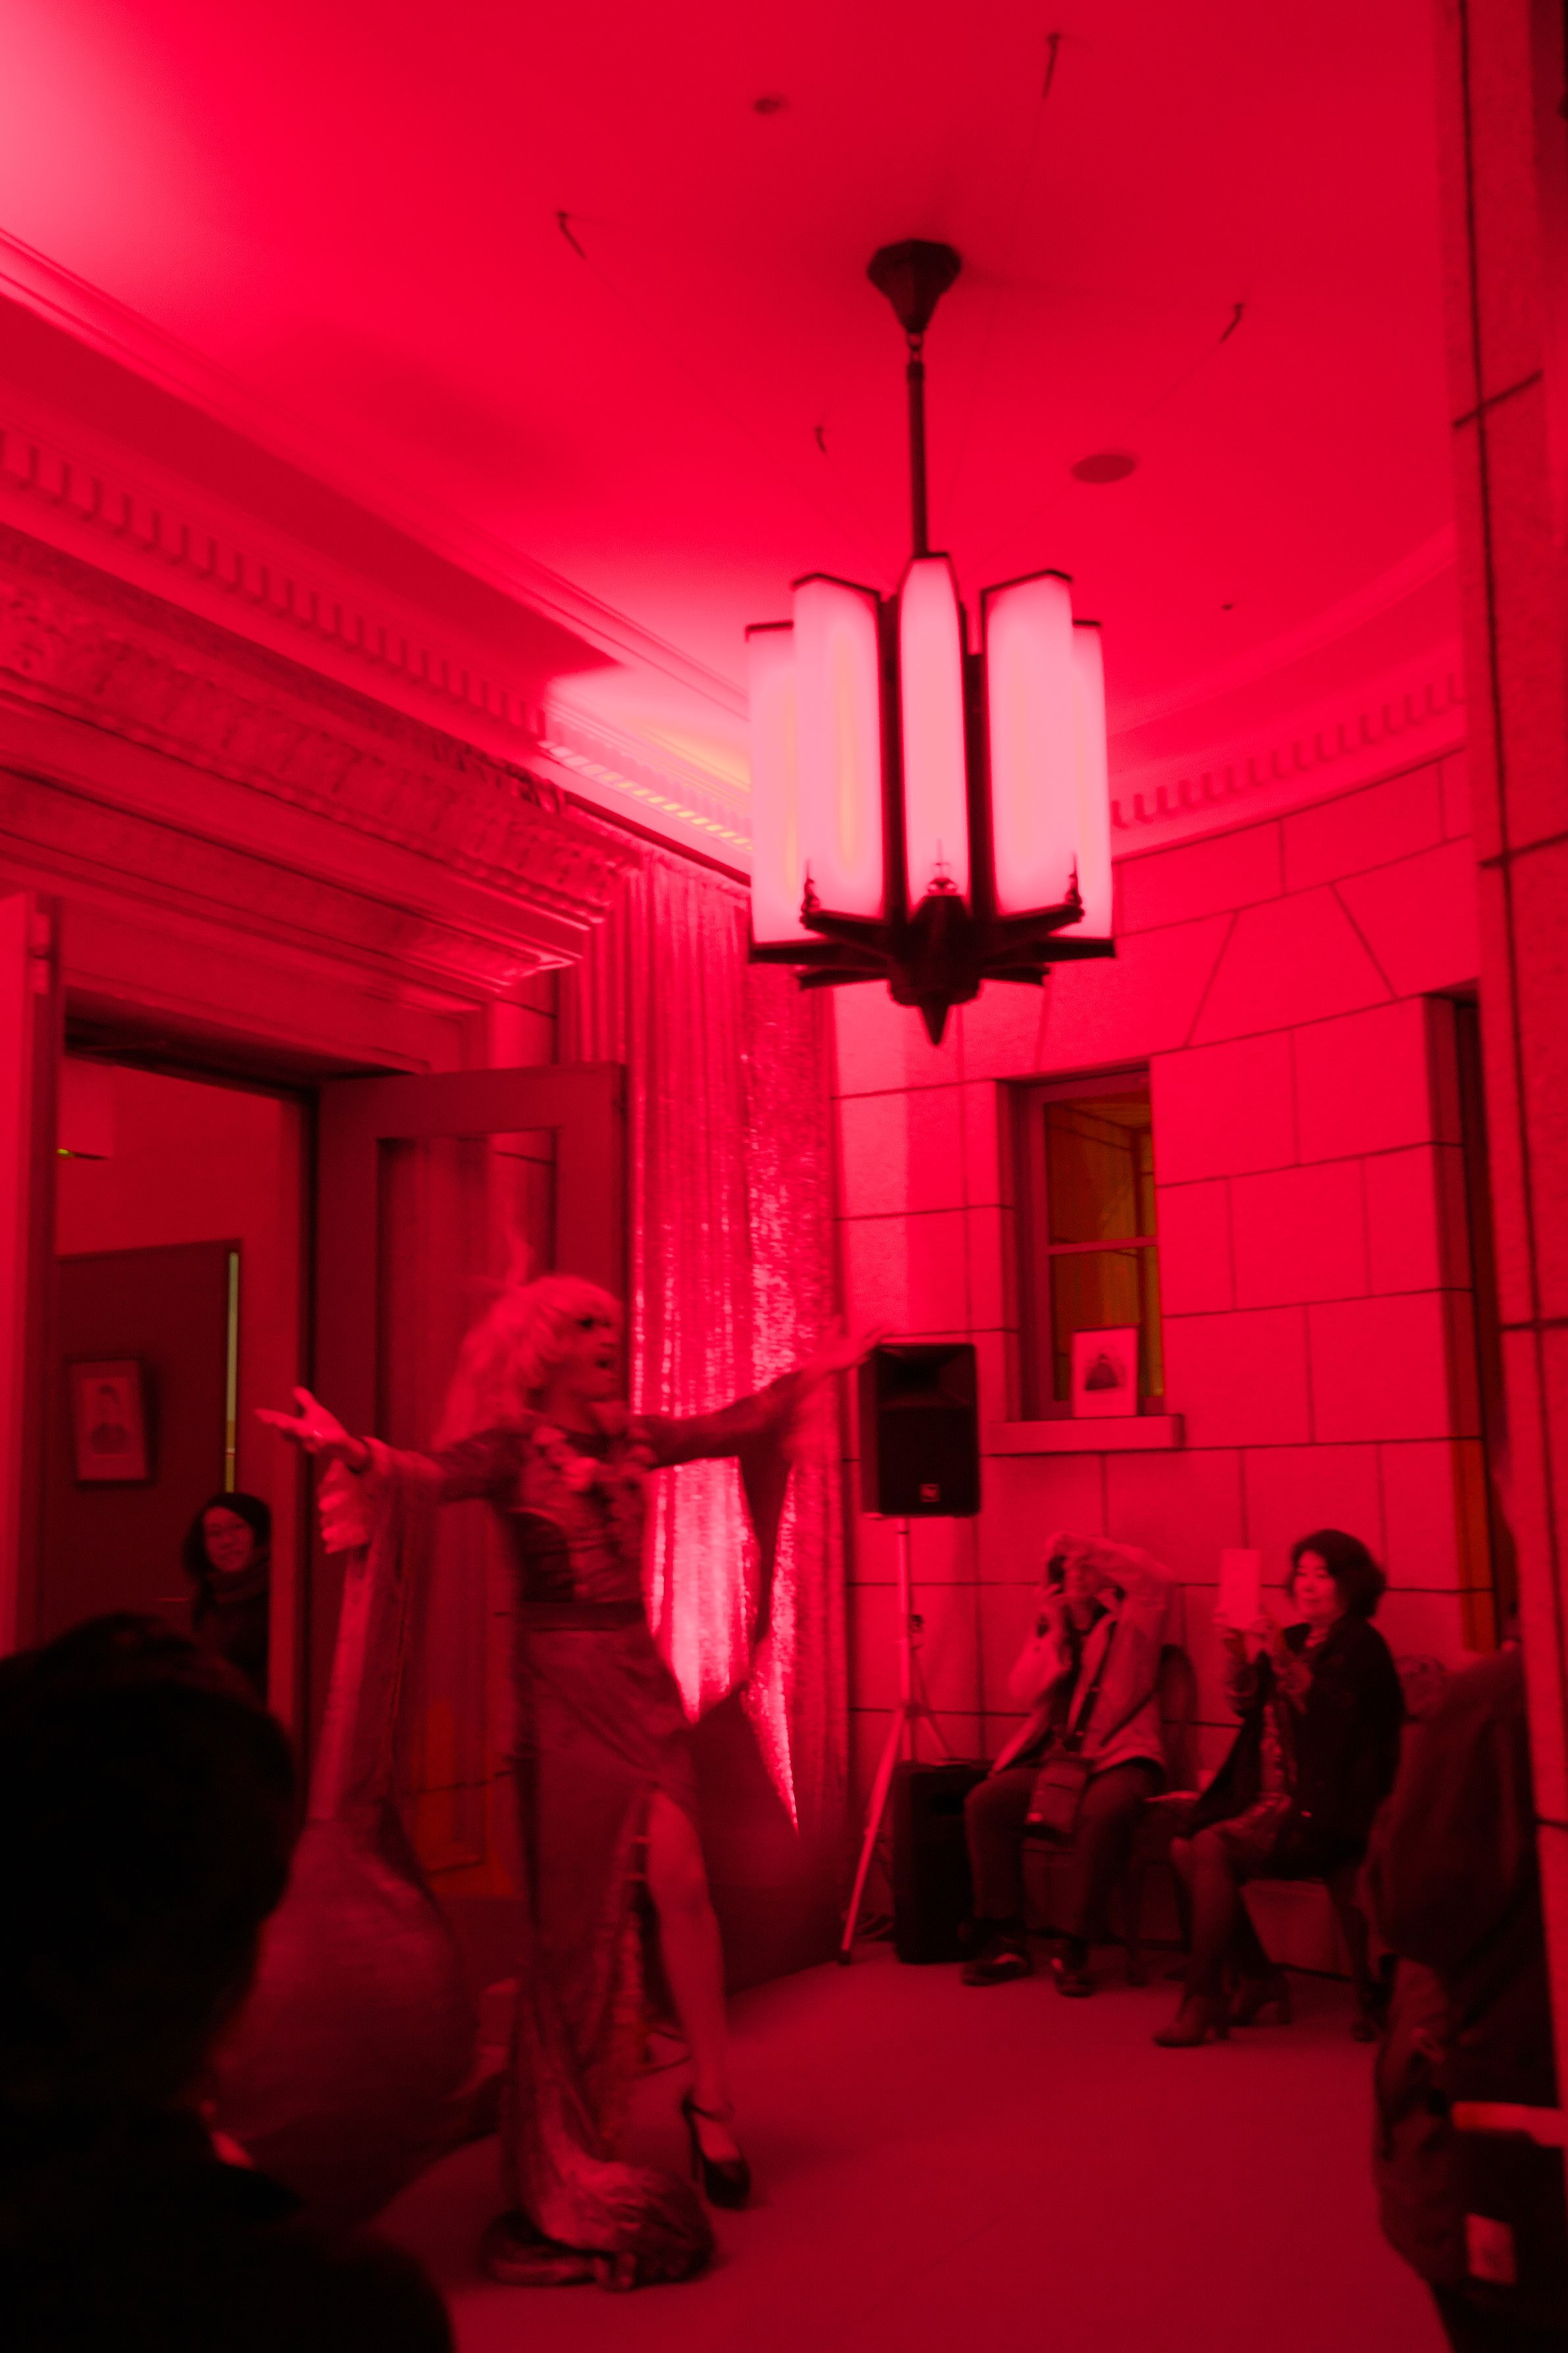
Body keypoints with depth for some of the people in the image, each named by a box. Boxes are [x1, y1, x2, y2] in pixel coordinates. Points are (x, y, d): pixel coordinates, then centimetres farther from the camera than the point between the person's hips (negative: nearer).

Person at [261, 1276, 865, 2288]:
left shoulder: (630, 1438, 8)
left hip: (641, 1681, 5)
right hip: (563, 1690, -5)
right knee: (579, 1909, 1)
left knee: (680, 1881, -6)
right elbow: (427, 1476, -28)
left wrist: (809, 1375, 31)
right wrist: (354, 1450, -49)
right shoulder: (510, 1447, -8)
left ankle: (712, 2099, 10)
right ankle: (566, 2151, 15)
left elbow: (732, 1429, 21)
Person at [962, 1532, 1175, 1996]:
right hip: (1054, 1757, 4)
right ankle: (1006, 1941, -11)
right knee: (984, 1801, -20)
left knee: (1103, 1811, -37)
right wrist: (1056, 1632, -2)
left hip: (1119, 1758, -4)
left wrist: (1088, 1547, -8)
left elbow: (1158, 1579, -13)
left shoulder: (1129, 1624, 8)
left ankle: (1073, 1949, -26)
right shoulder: (1050, 1629, 20)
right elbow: (1025, 1691, 5)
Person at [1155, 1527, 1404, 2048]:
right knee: (1185, 1846, -13)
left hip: (1323, 1814, -7)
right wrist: (1237, 1652, -9)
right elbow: (1248, 1704, 8)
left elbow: (1330, 1711, -19)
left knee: (1212, 1847, -26)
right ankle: (1259, 1977, -1)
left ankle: (1203, 1999, -19)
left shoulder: (1361, 1644, -2)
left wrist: (1282, 1658, -31)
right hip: (1275, 1804, 7)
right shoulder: (1294, 1640, 18)